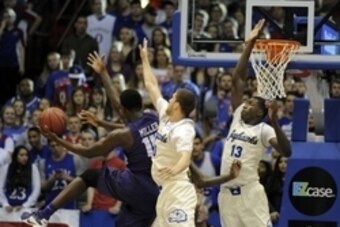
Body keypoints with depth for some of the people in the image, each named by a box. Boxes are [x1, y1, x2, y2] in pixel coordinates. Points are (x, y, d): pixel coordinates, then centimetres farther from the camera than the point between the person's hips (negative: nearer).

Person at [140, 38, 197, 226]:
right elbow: (152, 86, 20)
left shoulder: (183, 130, -18)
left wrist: (175, 169, -58)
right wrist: (145, 59, 27)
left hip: (178, 191, -10)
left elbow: (186, 157, -36)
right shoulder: (166, 116, 8)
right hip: (165, 190, 10)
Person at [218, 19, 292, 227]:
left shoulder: (263, 130, -2)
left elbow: (286, 151, -19)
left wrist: (274, 122, -28)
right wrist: (250, 44, 6)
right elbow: (237, 80, 11)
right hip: (227, 193, 6)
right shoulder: (238, 119, 13)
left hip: (250, 193, -6)